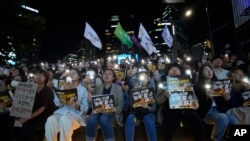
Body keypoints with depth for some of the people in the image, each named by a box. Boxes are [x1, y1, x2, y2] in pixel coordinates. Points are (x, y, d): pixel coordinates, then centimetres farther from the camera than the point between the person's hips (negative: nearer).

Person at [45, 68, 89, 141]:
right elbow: (57, 103, 6)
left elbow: (85, 108, 1)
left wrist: (76, 106, -20)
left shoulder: (83, 90, 12)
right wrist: (64, 91, -7)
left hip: (76, 115, -3)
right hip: (61, 113, 3)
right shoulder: (64, 87, 22)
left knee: (64, 119, -36)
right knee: (50, 120, -31)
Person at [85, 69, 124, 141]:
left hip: (111, 113, -2)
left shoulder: (118, 88, 6)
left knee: (103, 119, -35)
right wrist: (89, 91, -5)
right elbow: (91, 103, 5)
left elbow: (120, 105, -1)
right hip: (97, 111, 3)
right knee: (91, 120, -30)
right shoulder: (97, 88, 13)